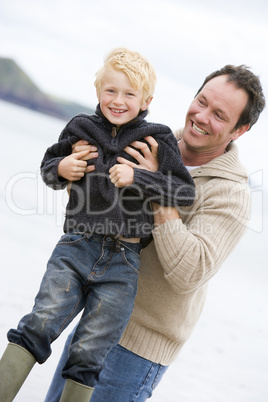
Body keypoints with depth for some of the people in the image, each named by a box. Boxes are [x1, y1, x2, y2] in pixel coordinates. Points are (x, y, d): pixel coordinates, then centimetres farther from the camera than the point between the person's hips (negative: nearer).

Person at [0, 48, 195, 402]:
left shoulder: (158, 141, 0)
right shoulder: (80, 130, 8)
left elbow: (186, 192, -5)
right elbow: (48, 165, 23)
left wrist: (136, 177, -16)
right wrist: (60, 168, -1)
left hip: (124, 260, -1)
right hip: (76, 246, 2)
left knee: (89, 352, 1)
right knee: (41, 322, -15)